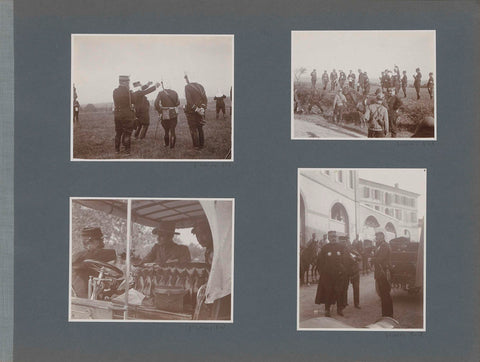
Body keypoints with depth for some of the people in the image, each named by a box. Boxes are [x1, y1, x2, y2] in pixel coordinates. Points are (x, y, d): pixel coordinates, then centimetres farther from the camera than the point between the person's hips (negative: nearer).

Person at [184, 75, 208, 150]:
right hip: (201, 110, 5)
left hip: (191, 110, -5)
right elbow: (205, 98, 1)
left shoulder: (187, 87, -10)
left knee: (193, 129, 4)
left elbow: (189, 100, -19)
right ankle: (202, 144, 22)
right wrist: (202, 108, -4)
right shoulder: (200, 86, 6)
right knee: (200, 128, 17)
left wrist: (196, 109, -16)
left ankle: (196, 146, 5)